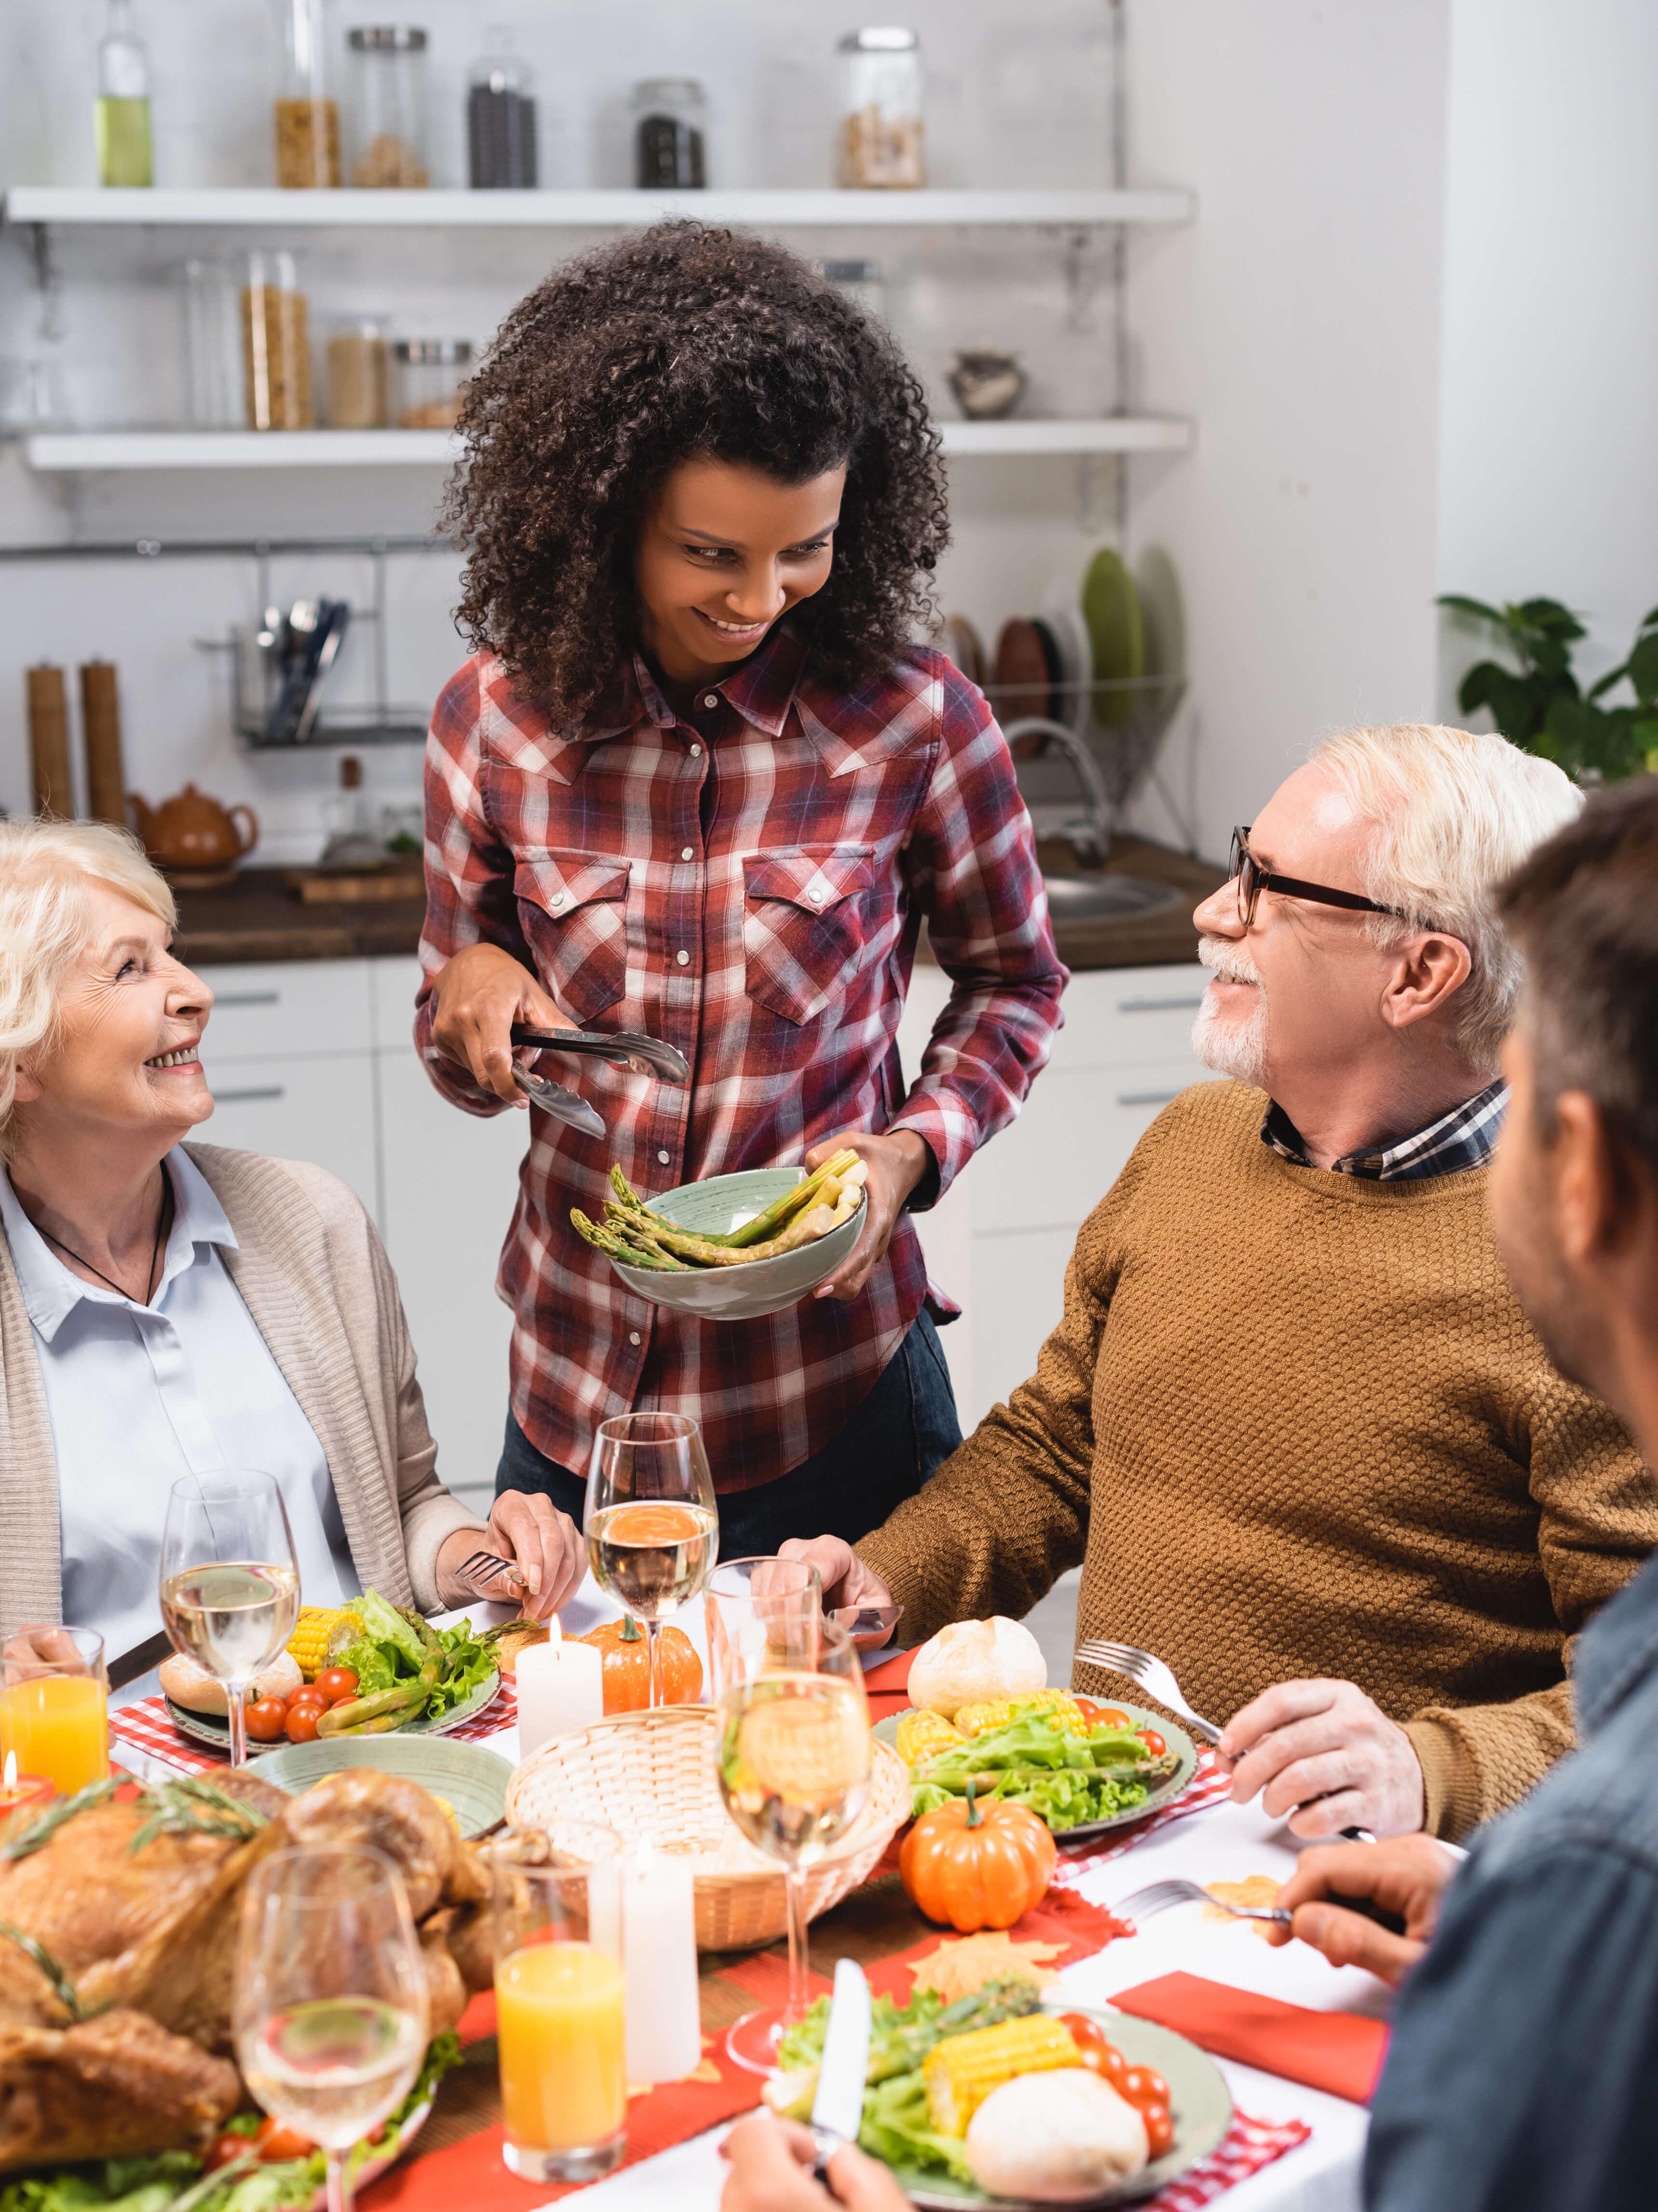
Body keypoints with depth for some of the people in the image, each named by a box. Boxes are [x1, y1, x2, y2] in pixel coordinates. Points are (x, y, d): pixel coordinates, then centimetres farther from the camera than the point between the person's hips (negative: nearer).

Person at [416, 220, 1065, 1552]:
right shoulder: (496, 718, -4)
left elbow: (1013, 983, 6)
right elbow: (471, 1066, 9)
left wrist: (910, 1151, -12)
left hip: (834, 1388, -2)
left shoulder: (912, 720, -10)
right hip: (576, 1386, 2)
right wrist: (469, 991, -14)